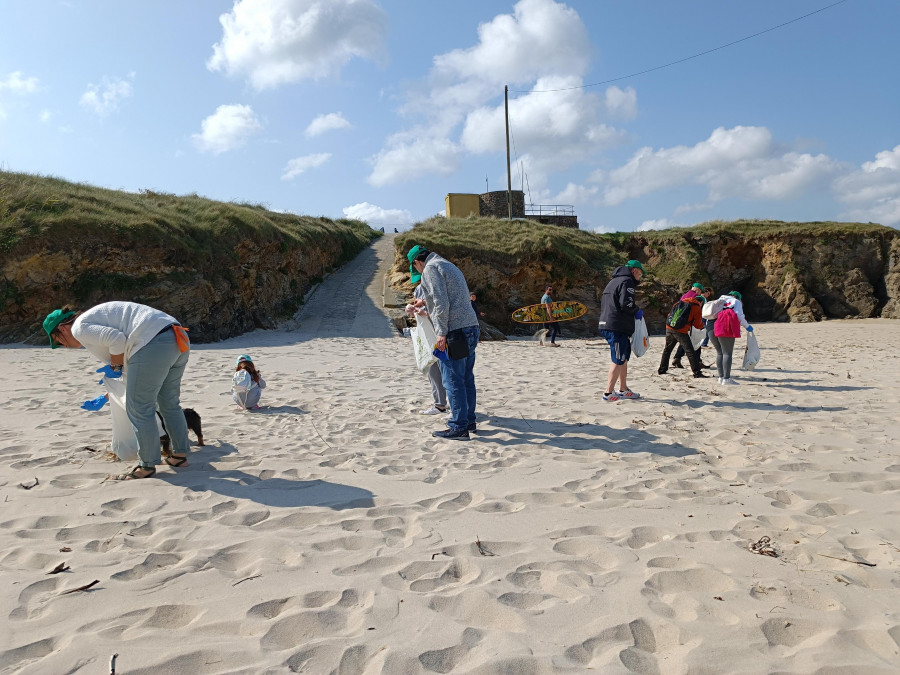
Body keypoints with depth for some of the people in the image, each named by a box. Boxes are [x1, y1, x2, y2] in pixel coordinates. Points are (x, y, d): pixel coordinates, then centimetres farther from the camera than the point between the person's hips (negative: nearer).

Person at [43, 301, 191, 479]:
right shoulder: (96, 319, 32)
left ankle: (148, 466, 11)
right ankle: (180, 455, 29)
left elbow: (117, 339, -16)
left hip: (154, 344, -10)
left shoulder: (80, 326, 3)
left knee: (139, 409, 2)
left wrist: (115, 367, 2)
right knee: (170, 403, 21)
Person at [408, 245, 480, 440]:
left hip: (455, 332, -9)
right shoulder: (449, 266, 24)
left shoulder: (430, 268, -5)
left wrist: (442, 333, -17)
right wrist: (425, 302, 43)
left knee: (453, 381, -5)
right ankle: (469, 420, 24)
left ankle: (459, 427, -1)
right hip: (471, 328, 10)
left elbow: (442, 303, -16)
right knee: (467, 379, 15)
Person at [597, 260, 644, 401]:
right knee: (618, 360, -6)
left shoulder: (613, 281, 22)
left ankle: (623, 389, 27)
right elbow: (626, 304, -22)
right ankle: (609, 392, -6)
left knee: (624, 358, 19)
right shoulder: (627, 281, -9)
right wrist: (637, 311, -3)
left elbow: (604, 303, 24)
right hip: (618, 327, -10)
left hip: (606, 324, 10)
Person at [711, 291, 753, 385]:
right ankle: (726, 378, -11)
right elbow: (739, 316, 5)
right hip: (726, 329, -6)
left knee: (719, 353, 12)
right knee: (727, 353, -5)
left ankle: (721, 377, 11)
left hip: (712, 329, 6)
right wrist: (747, 326, 16)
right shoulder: (737, 302, 18)